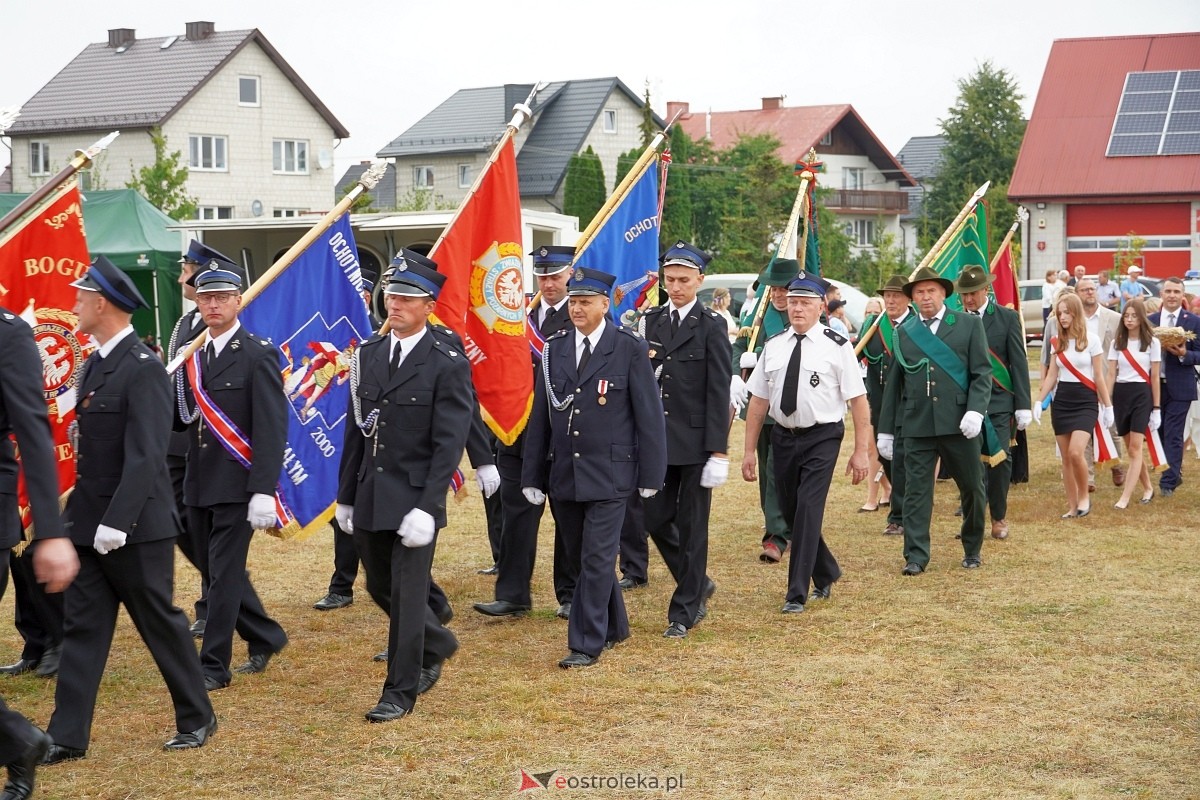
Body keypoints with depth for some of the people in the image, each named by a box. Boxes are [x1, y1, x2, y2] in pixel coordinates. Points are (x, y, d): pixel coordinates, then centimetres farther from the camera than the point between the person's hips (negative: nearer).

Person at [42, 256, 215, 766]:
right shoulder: (94, 364, 11)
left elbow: (145, 456, -22)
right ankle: (67, 736, 10)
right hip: (89, 523, 8)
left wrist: (116, 522, -24)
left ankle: (197, 718, 20)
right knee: (82, 627, 7)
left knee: (161, 623, 5)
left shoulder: (143, 369, -17)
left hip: (136, 527, -8)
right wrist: (78, 514, 13)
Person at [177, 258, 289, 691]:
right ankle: (265, 637, 32)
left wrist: (263, 491, -21)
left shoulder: (258, 355, -9)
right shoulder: (192, 356, 11)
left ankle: (214, 666, 5)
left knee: (224, 574, -4)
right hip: (199, 484, 7)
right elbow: (182, 419, 12)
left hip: (236, 485, -7)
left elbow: (272, 429, -14)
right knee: (216, 571, 14)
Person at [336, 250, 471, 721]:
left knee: (407, 594, -1)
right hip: (369, 497, 6)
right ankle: (436, 645, 41)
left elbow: (448, 445, -13)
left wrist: (427, 507, -20)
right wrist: (345, 496, 11)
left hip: (414, 500, -6)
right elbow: (356, 431, 12)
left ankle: (400, 691, 11)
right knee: (381, 589, 17)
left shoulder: (448, 365, -10)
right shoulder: (368, 355, 8)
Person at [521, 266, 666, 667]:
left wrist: (650, 475, -5)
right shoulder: (554, 349, 7)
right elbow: (540, 417, 9)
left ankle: (587, 644, 2)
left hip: (609, 473, -5)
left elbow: (649, 414, -4)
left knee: (597, 558, -5)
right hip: (564, 473, 5)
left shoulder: (629, 348, -5)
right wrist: (532, 477, 8)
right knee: (584, 555, 14)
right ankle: (614, 626, 31)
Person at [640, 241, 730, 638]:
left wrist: (718, 451, -13)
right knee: (657, 519, 6)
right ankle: (698, 584, 28)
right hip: (657, 439, 5)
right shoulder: (651, 321, 8)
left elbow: (719, 392, -8)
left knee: (691, 526, 3)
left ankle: (684, 611, 13)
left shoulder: (712, 326, -5)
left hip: (695, 441, -4)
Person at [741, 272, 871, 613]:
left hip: (822, 438, -5)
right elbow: (758, 401, 8)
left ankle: (797, 594, -3)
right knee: (791, 511, 13)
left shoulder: (836, 346, -8)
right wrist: (749, 450, 7)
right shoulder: (773, 347, 5)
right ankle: (826, 573, 36)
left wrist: (861, 451, -12)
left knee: (808, 510, -11)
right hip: (784, 436, 5)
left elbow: (858, 400, -9)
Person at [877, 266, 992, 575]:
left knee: (972, 488, 8)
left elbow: (983, 372, 0)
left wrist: (975, 410, -15)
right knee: (916, 491, -1)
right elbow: (894, 383, 12)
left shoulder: (969, 325, 5)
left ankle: (972, 549, 26)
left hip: (958, 422, -1)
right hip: (916, 425, 1)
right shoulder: (903, 333, 10)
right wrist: (885, 429, 10)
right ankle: (916, 557, 3)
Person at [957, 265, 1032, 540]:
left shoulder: (1007, 318, 2)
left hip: (999, 403, -1)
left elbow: (1019, 363, 2)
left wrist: (1023, 405, -2)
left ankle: (999, 517, 11)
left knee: (1001, 458, -3)